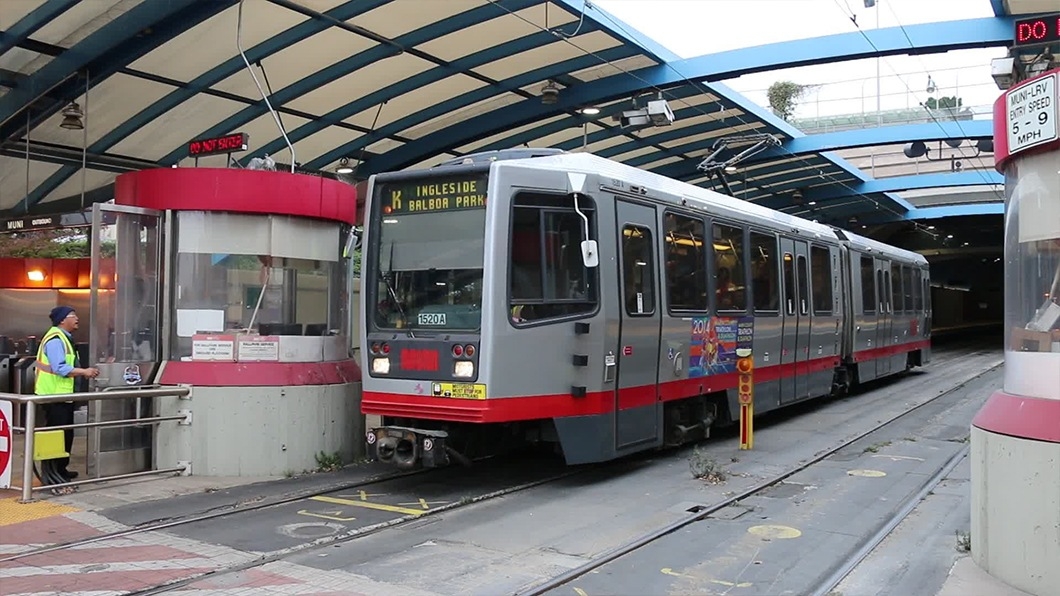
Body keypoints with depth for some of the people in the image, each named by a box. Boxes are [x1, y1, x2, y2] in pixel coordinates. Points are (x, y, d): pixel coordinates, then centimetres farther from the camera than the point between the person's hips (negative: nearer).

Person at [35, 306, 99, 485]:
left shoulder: (64, 338, 15)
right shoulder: (55, 340, -17)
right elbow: (59, 368, -25)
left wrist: (85, 372, 10)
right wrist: (84, 372, -23)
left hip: (64, 395, 10)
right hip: (54, 395, -10)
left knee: (66, 433, 16)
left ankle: (61, 469, 26)